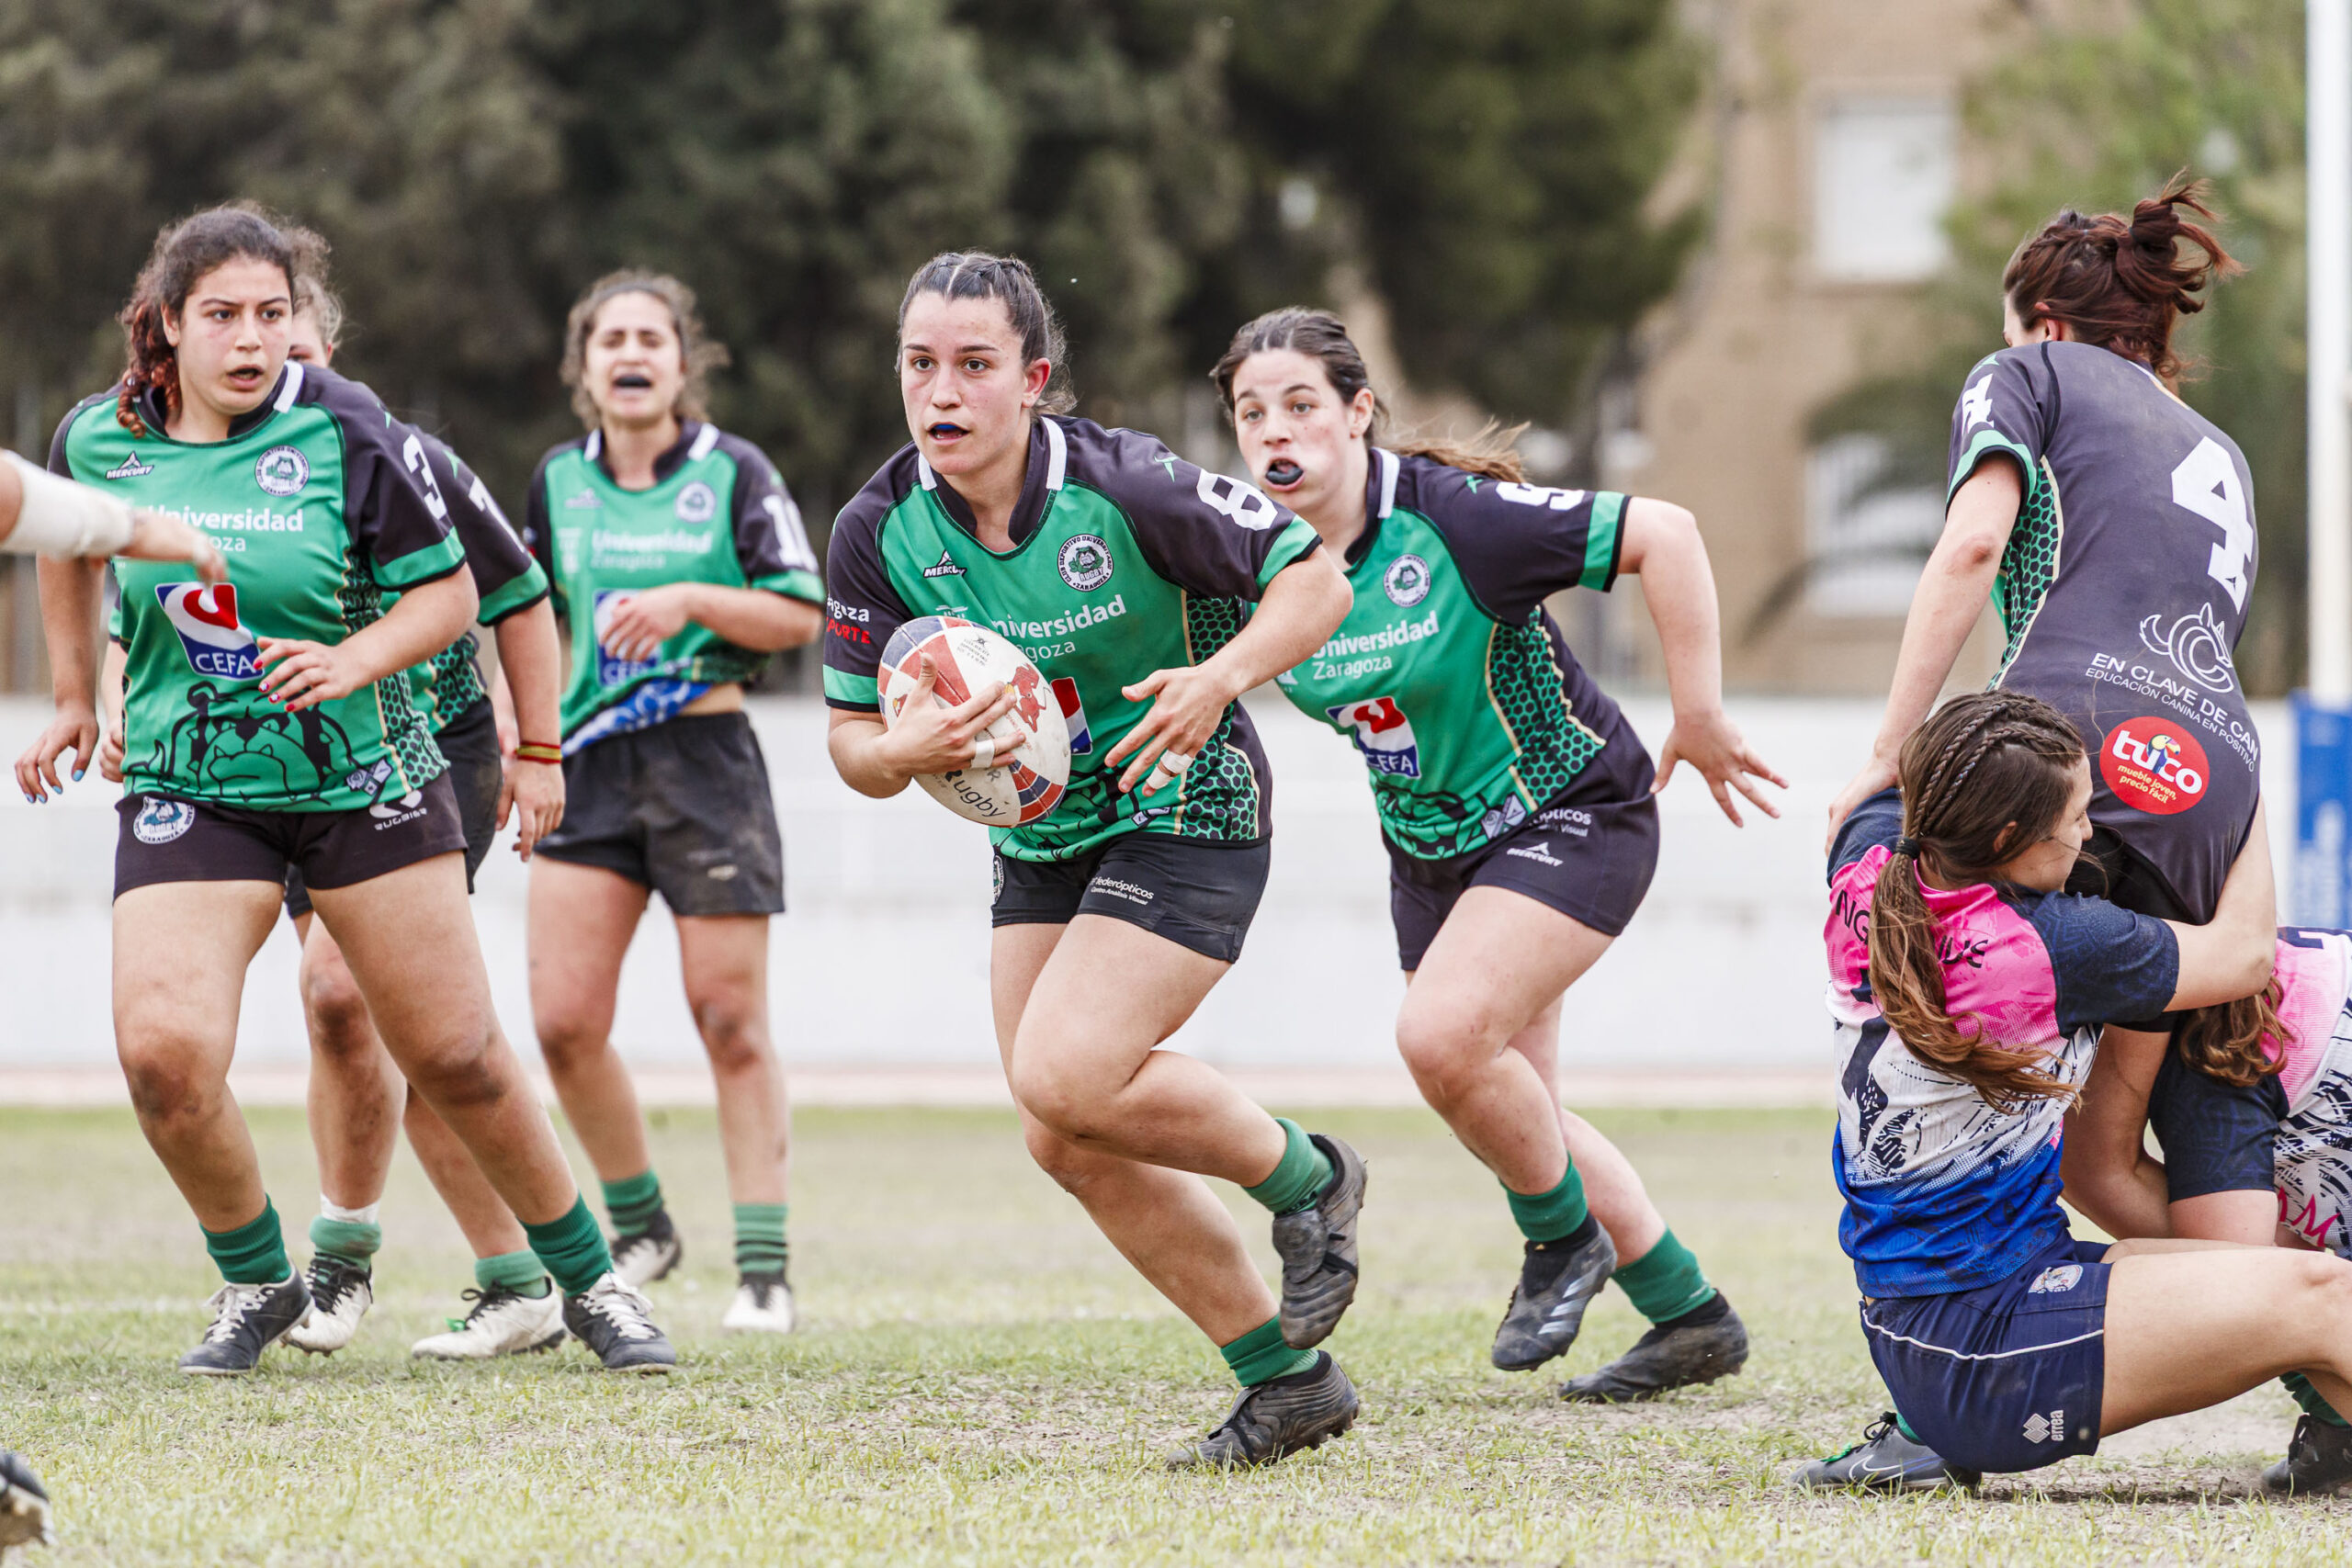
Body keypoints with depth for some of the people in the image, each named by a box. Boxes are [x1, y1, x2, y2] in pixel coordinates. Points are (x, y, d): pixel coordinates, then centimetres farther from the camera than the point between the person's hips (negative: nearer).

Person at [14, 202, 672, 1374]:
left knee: (456, 1059, 2)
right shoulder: (99, 437, -3)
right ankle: (256, 1283, 9)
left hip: (364, 780, -1)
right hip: (187, 791, 1)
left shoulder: (344, 431, -11)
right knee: (162, 1057, -17)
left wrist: (352, 661, -21)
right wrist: (75, 698, 21)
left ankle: (589, 1279, 23)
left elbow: (449, 592, -4)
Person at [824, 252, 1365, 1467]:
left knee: (1064, 1079, -23)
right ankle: (1288, 1381, 16)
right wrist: (907, 749, -27)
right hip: (1040, 840, 6)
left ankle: (1303, 1178, 5)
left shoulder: (1124, 489, -23)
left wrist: (1220, 679, -31)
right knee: (1068, 1147, 2)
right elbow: (853, 741, -3)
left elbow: (1315, 580, -14)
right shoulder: (879, 532, -10)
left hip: (1186, 810, -6)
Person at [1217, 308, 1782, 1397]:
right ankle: (1691, 1318, 28)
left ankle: (1565, 1236, 2)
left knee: (1444, 1033, -26)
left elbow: (1662, 534, -25)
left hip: (1572, 815, -7)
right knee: (1513, 1111, 11)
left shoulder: (1450, 520, -25)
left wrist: (1700, 720, -20)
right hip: (1429, 848, 7)